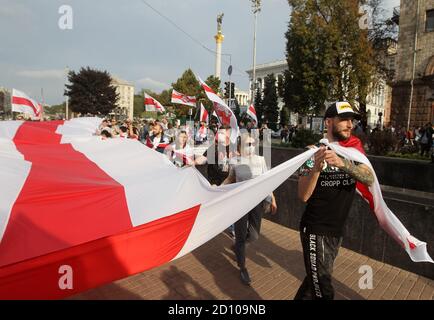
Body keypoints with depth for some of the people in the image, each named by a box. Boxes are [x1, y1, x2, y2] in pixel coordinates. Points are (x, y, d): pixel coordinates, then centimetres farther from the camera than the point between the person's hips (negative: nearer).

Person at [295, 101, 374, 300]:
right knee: (323, 291, 0)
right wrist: (316, 168, -37)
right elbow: (303, 196, -20)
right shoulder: (314, 152, -13)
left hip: (337, 231, 6)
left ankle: (301, 297, 44)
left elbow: (370, 179, -16)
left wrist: (343, 163, -34)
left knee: (316, 278, 23)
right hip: (315, 231, -5)